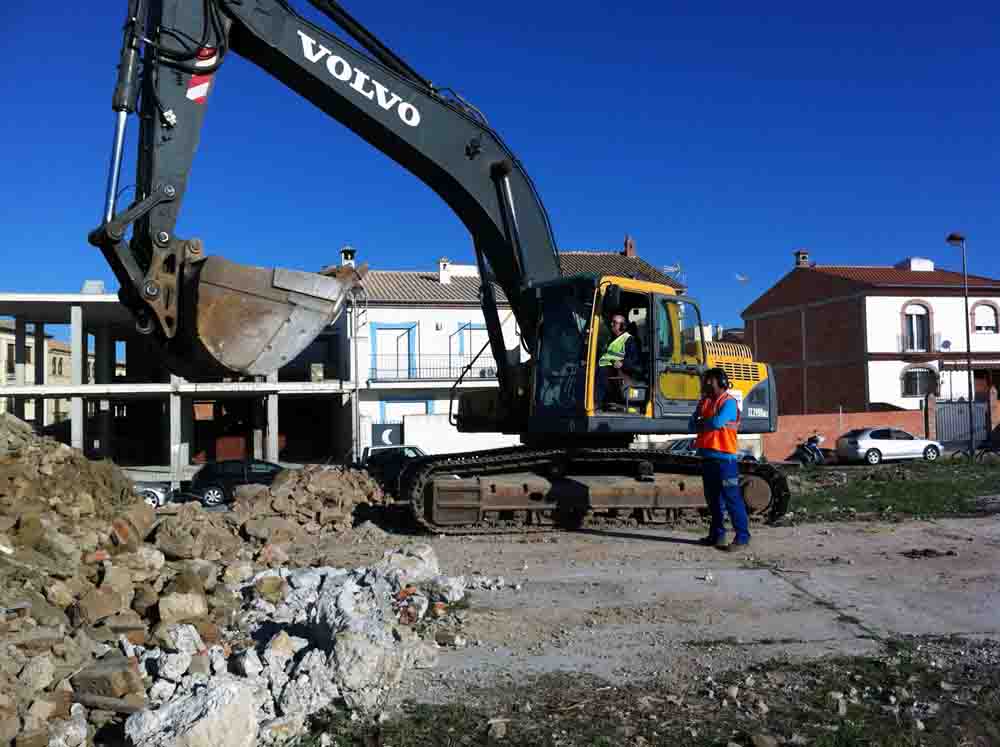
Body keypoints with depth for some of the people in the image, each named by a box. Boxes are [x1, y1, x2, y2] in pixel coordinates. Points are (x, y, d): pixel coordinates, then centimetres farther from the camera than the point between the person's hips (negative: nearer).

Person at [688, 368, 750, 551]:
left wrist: (701, 423, -3)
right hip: (707, 457, 8)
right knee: (713, 499, 15)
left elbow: (717, 422, -22)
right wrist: (708, 424, -9)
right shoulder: (704, 402, 16)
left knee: (732, 499, -8)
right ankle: (717, 535, 24)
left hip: (724, 458, -8)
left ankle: (742, 538, -6)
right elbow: (692, 425, 12)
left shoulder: (729, 402, -8)